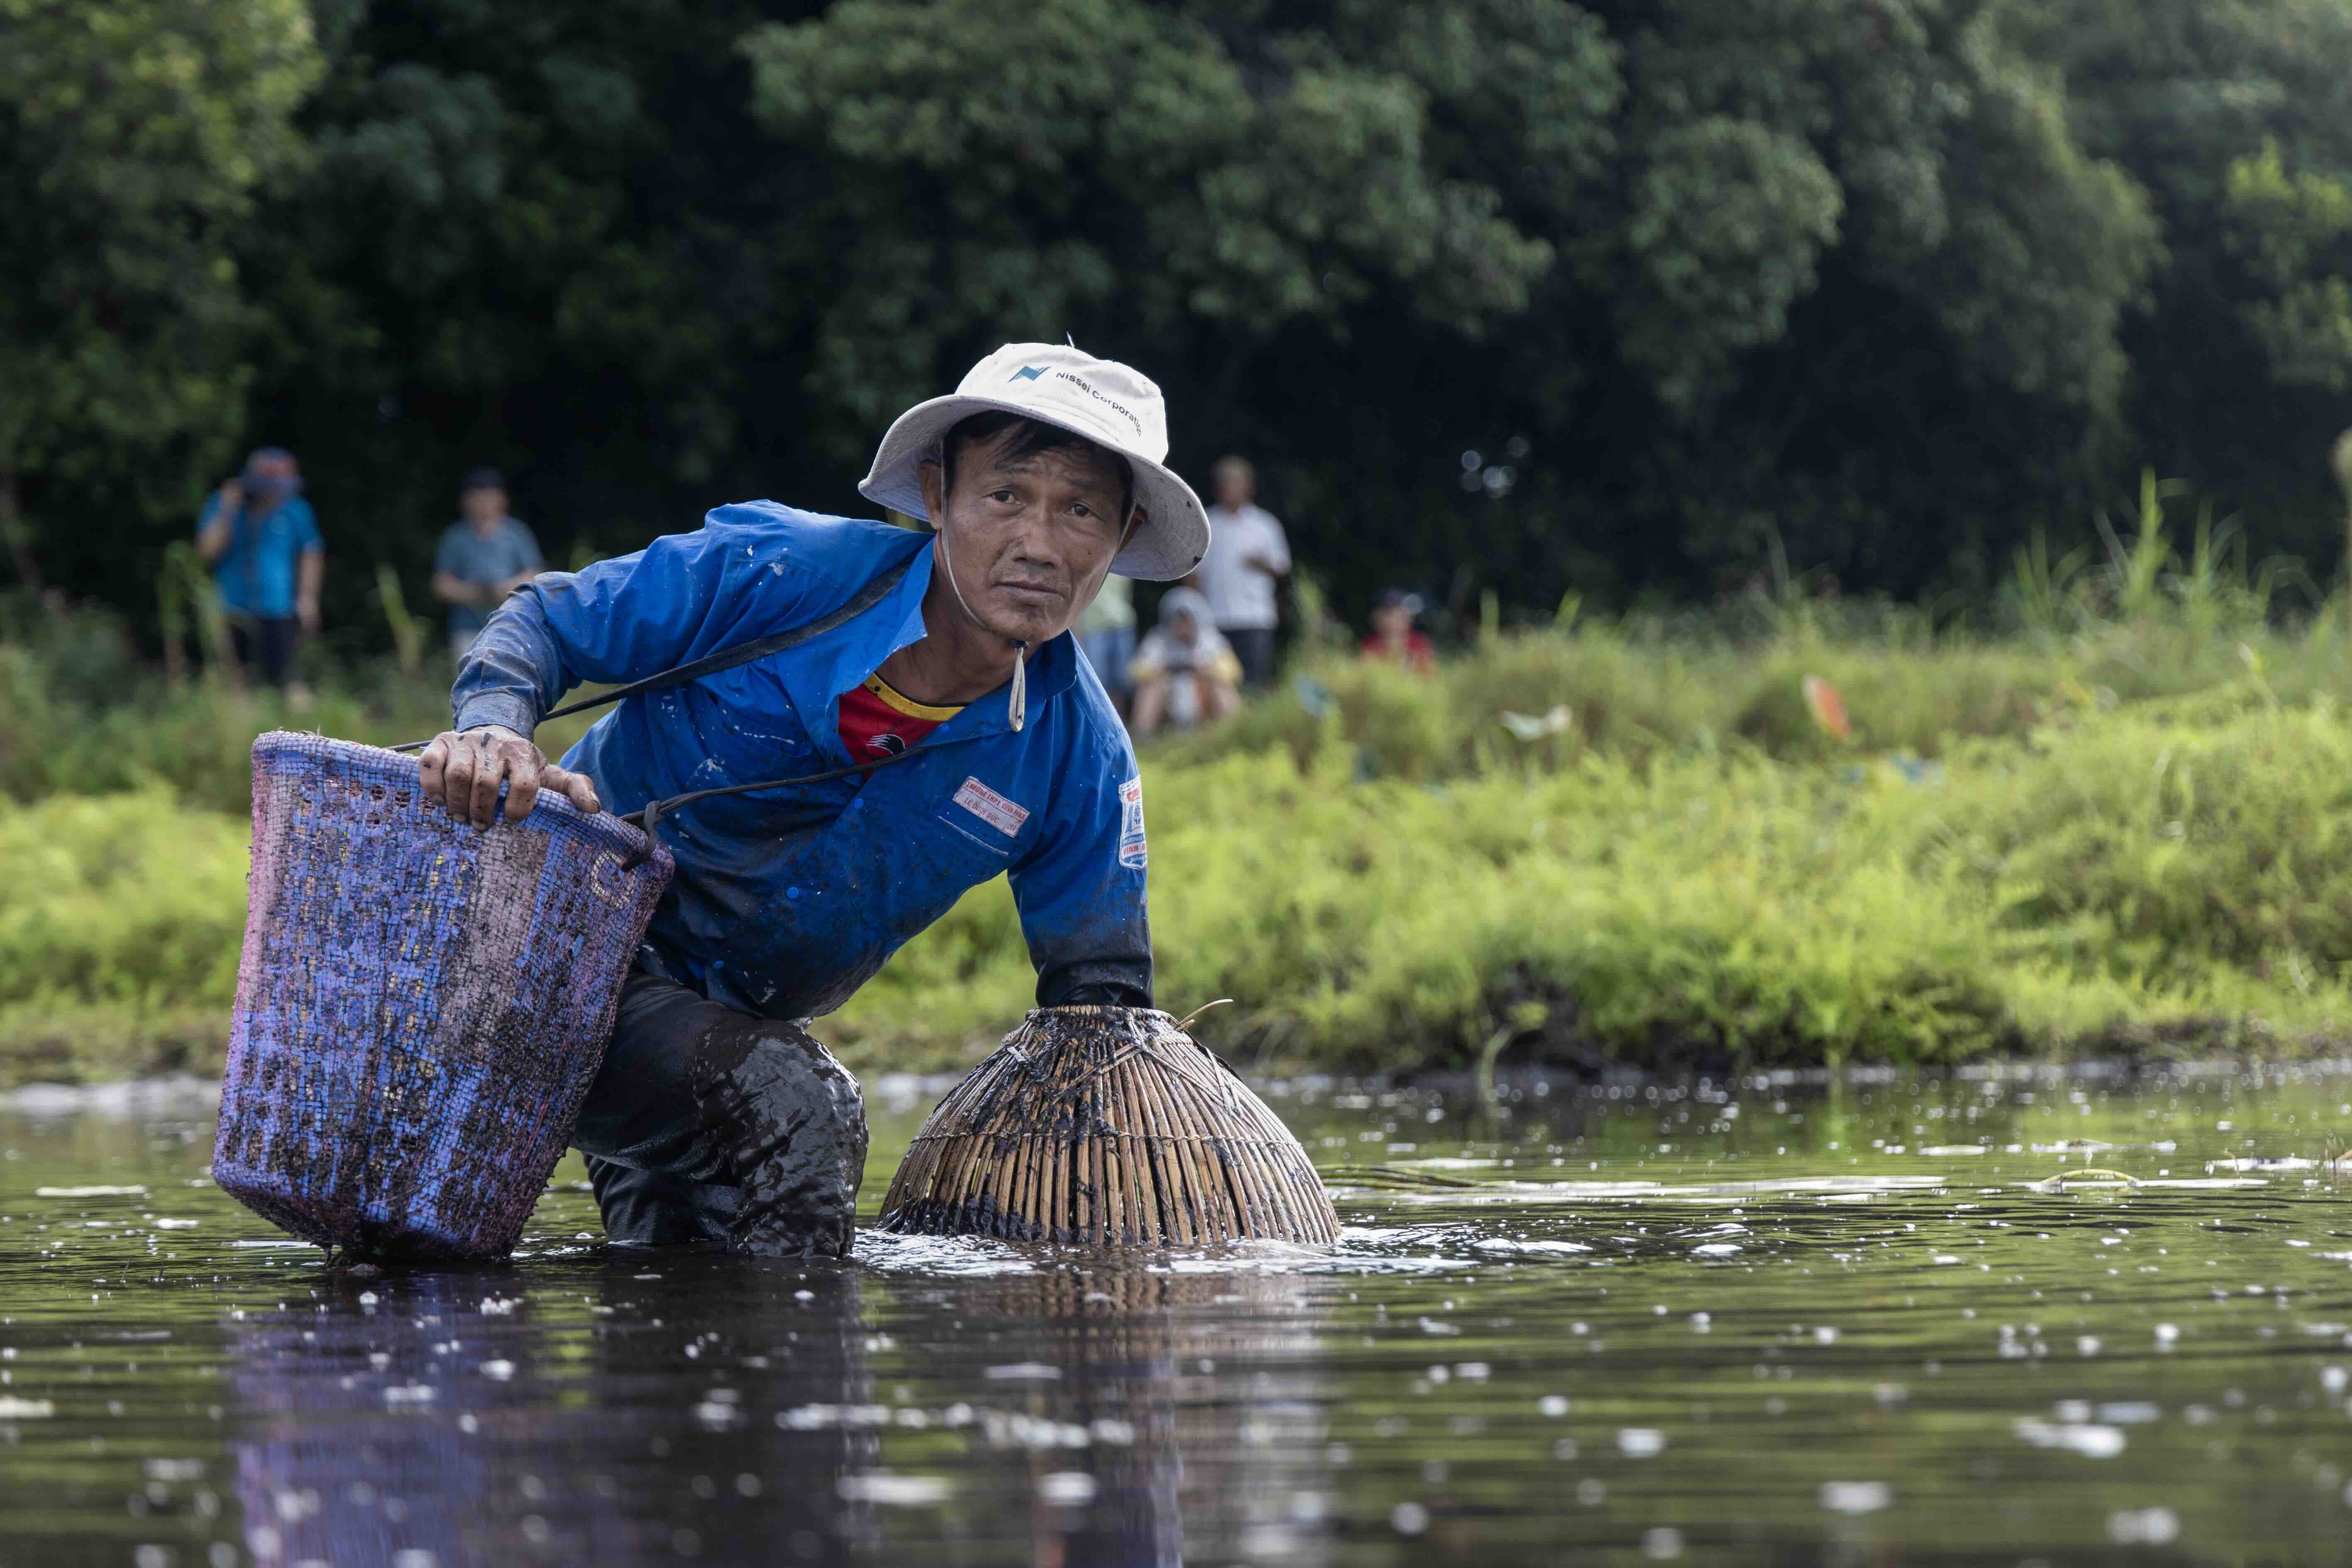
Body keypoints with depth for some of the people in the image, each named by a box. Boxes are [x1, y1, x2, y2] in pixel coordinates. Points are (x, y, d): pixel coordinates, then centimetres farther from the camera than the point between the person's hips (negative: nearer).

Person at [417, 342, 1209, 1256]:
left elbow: (1101, 992, -1)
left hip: (738, 1025, 6)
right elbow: (544, 623, -9)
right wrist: (492, 729, -33)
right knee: (790, 1110, -28)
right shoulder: (778, 573, -22)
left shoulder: (1079, 758, -11)